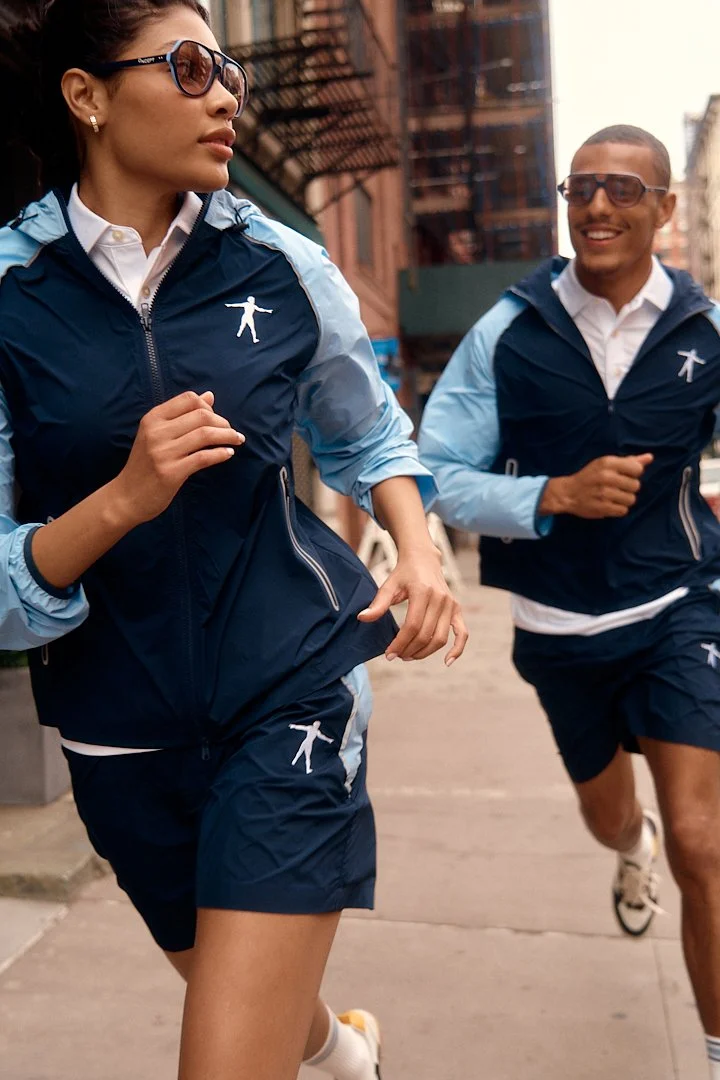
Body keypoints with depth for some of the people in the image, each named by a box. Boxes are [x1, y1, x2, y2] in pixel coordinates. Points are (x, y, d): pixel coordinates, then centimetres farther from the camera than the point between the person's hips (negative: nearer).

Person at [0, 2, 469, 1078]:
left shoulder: (283, 267, -4)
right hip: (125, 730, 2)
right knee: (226, 982, 26)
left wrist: (419, 551, -4)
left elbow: (371, 436, 13)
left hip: (292, 692, -1)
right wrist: (127, 498, -27)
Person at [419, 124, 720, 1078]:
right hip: (559, 630, 1)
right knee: (607, 815, 24)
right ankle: (635, 849, 63)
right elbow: (438, 475, -13)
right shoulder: (508, 334, -11)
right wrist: (556, 495, -26)